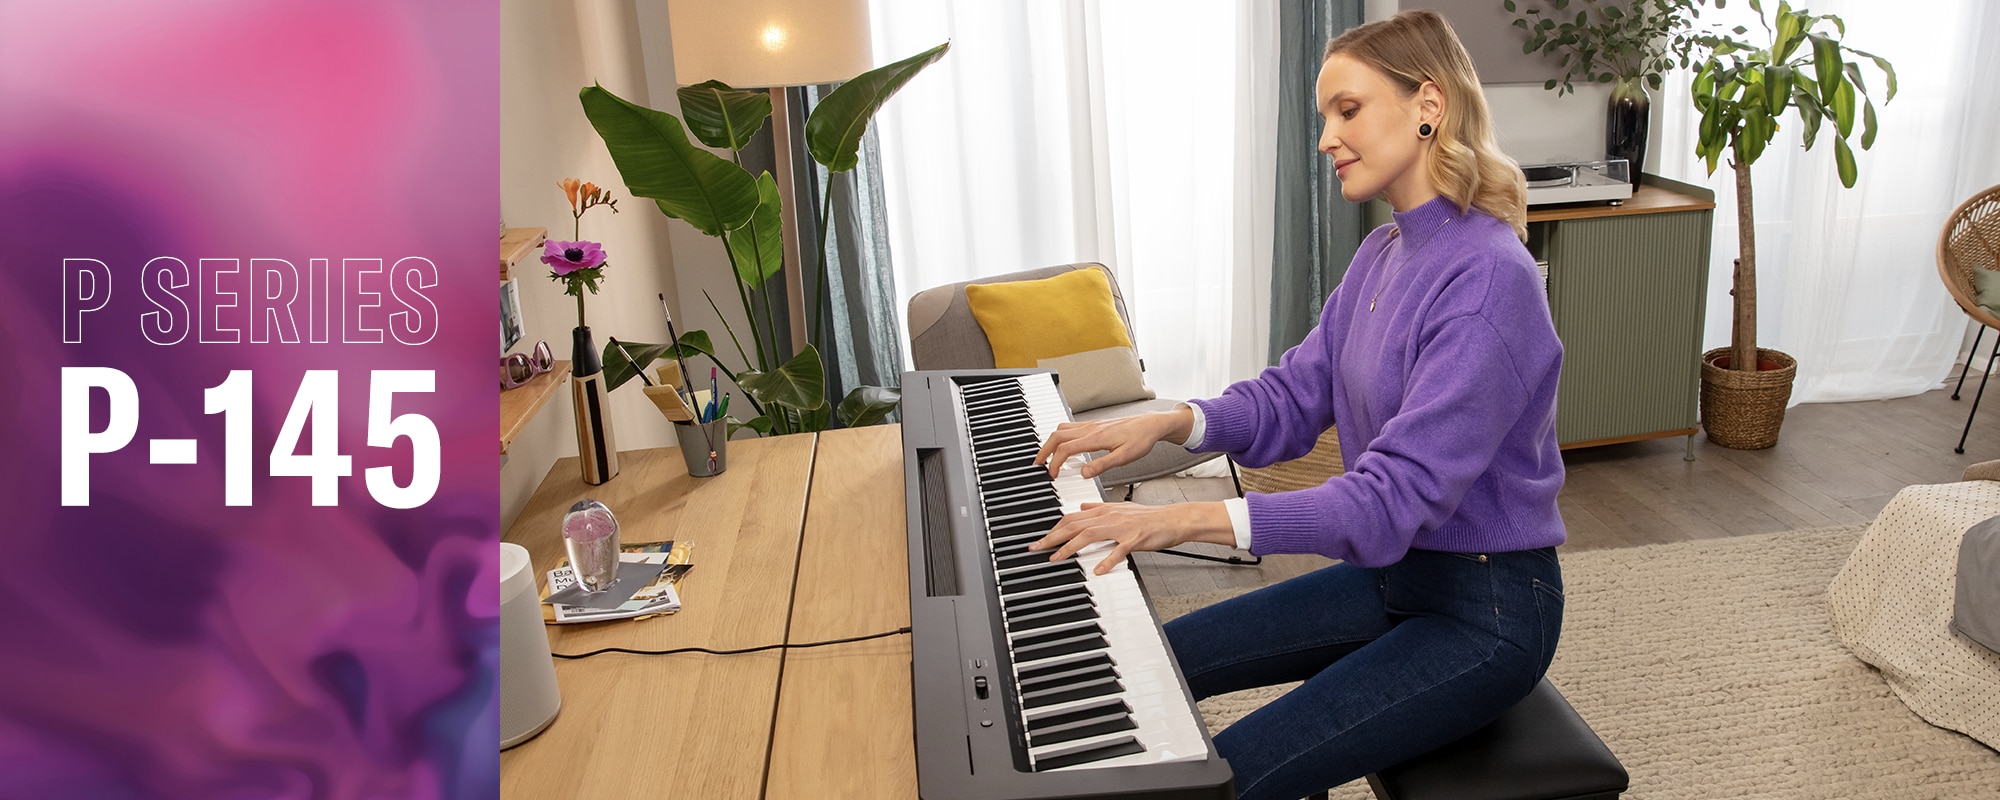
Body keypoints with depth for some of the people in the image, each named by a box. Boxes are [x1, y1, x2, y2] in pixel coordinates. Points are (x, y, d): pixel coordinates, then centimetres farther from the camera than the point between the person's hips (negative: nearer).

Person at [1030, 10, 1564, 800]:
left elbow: (1396, 499, -30)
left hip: (1485, 613, -8)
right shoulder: (1384, 252, 4)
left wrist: (1186, 519, -35)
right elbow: (1294, 397, 7)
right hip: (1392, 573, 9)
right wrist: (1167, 421, -10)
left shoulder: (1488, 277, -25)